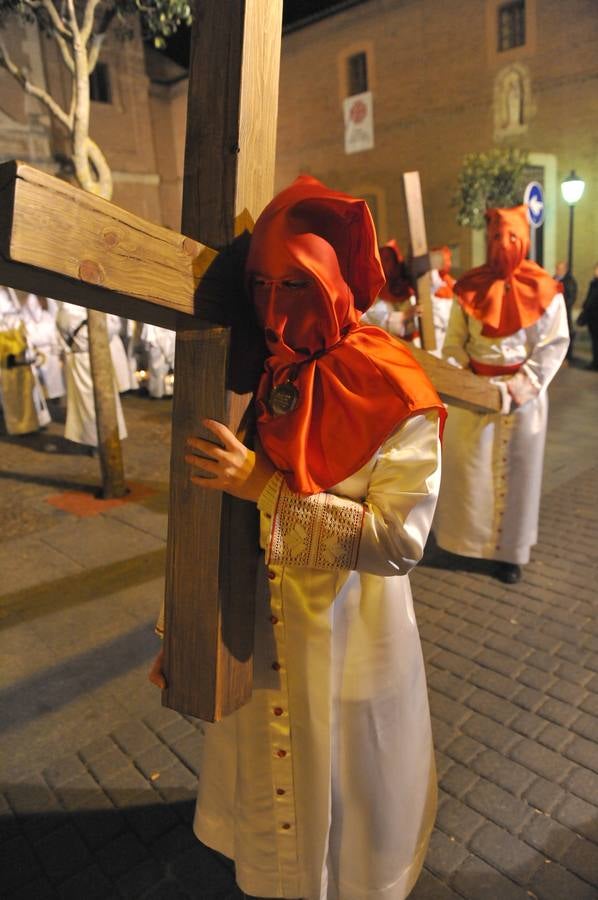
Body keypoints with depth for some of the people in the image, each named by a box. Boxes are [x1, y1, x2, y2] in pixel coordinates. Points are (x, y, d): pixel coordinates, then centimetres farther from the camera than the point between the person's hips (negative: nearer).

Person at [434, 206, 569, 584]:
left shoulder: (543, 290, -4)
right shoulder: (470, 287, 1)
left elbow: (555, 345, -6)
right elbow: (454, 340, 2)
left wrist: (519, 387, -16)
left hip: (524, 392, -1)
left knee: (515, 471, 7)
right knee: (468, 467, 6)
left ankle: (511, 550, 21)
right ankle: (470, 539, 25)